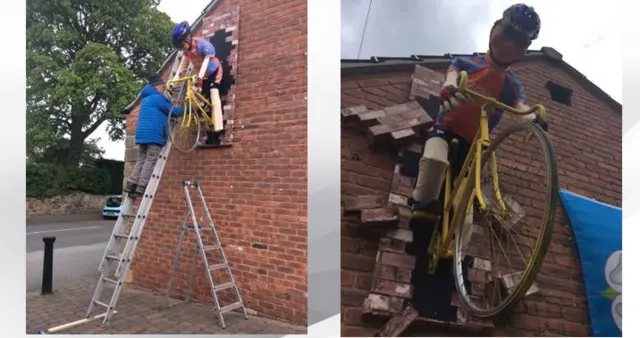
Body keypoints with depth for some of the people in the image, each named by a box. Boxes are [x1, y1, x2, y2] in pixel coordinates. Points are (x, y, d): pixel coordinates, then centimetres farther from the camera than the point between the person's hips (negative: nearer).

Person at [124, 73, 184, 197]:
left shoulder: (146, 98, 26)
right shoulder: (158, 97, -2)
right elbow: (174, 111, 1)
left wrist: (172, 105, 32)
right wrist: (182, 107, 19)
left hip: (142, 133, 9)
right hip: (153, 134, -9)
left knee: (141, 160, 7)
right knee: (151, 161, -9)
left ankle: (131, 185, -1)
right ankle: (141, 187, -14)